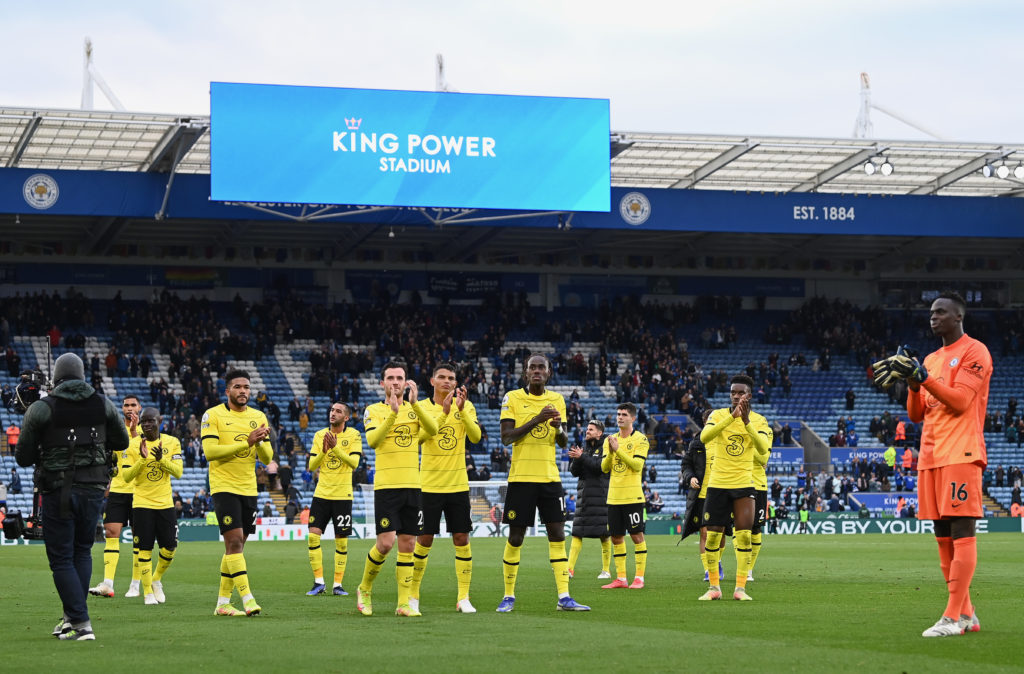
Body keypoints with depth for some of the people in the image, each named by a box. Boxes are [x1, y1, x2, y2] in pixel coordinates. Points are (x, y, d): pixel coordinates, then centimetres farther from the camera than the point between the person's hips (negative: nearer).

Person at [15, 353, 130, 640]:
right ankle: (73, 616, 19)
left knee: (61, 559, 3)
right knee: (82, 552, 20)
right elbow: (121, 442, 15)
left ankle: (81, 624, -5)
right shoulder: (103, 405, 1)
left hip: (58, 491, -3)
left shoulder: (41, 409, -8)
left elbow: (23, 457, -4)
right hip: (93, 490, 3)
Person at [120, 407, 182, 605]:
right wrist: (142, 459, -21)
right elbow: (127, 476, -7)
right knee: (144, 549, -4)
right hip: (142, 503, -2)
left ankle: (157, 579, 27)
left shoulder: (172, 442, 3)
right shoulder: (133, 446, -2)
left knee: (169, 548, 1)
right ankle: (147, 591, 5)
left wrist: (161, 459, -19)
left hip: (165, 503, 2)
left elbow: (178, 472, -4)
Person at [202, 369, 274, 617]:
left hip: (248, 489, 6)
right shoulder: (213, 415, -5)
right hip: (224, 487, -6)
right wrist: (246, 442, -20)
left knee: (236, 545, 8)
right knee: (234, 541, -15)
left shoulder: (258, 417, 9)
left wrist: (260, 442, -14)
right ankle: (247, 599, -20)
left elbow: (267, 458, 9)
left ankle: (223, 602, 15)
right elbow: (209, 451, -16)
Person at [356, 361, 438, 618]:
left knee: (407, 545, 3)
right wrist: (393, 412, -22)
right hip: (386, 485, -3)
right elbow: (372, 441, -15)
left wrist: (415, 403, -19)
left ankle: (404, 603, 7)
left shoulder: (414, 408, 11)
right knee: (386, 543, -12)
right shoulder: (374, 410, 3)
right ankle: (365, 589, 11)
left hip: (412, 485, 4)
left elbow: (432, 430, -8)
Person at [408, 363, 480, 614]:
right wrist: (444, 412, -28)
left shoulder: (466, 406, 4)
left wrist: (462, 410, -23)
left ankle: (463, 598, 6)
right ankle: (413, 595, 13)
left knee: (461, 539, 0)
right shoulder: (422, 407, -1)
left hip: (458, 485, 2)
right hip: (429, 485, -2)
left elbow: (475, 437, -10)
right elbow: (421, 436, -18)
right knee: (424, 539, 0)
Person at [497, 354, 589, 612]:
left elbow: (563, 442, 12)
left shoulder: (557, 399, 10)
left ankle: (563, 597, 1)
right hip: (521, 477, -3)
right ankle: (508, 596, 12)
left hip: (550, 476, 3)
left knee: (557, 535, -1)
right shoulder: (513, 398, -1)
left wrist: (559, 428, -10)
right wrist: (536, 420, -18)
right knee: (515, 537, 0)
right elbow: (506, 437, -10)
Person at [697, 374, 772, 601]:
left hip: (744, 484, 0)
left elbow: (763, 448, -18)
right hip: (717, 483, 0)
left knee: (744, 535, -10)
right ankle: (714, 587, 12)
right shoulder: (718, 415, -2)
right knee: (713, 535, 1)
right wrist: (732, 416, -30)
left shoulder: (759, 420, 0)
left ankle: (740, 587, -5)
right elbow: (704, 437, -22)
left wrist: (746, 421, -27)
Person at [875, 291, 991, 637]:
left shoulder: (974, 352, -2)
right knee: (943, 537, 6)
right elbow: (916, 414, 19)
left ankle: (954, 617, -15)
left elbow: (960, 400, -13)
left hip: (960, 455, -8)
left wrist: (923, 376, -17)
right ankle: (966, 614, 12)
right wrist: (913, 383, 2)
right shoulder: (931, 360, 21)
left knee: (961, 533, -11)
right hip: (930, 456, 8)